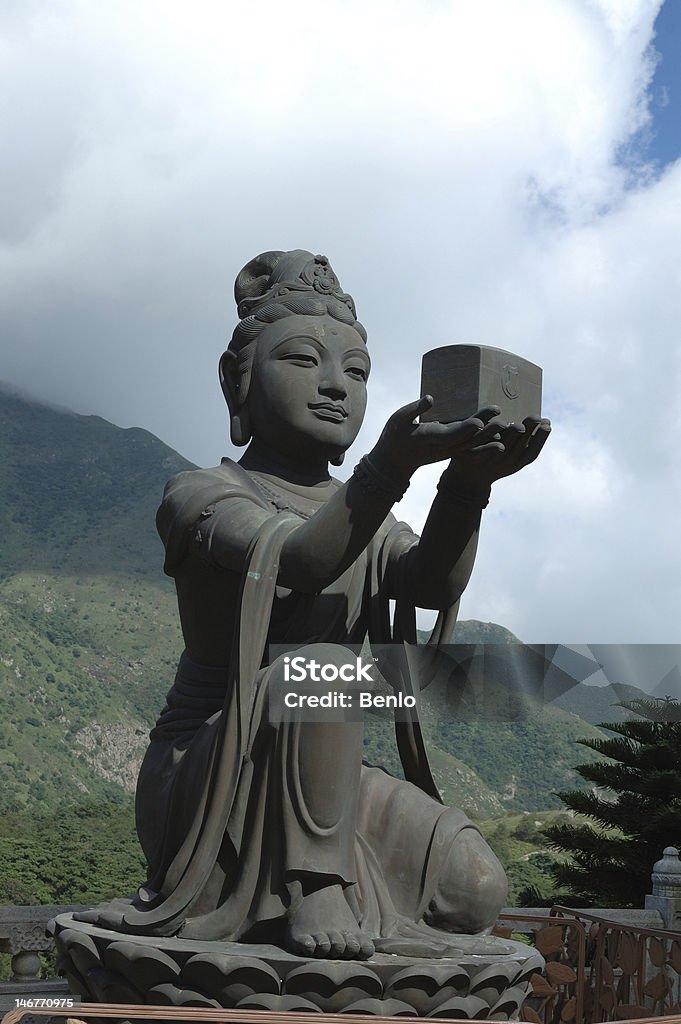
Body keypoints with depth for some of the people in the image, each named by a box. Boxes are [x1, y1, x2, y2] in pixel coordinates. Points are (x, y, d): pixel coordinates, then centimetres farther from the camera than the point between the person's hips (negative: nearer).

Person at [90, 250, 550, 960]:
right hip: (200, 787, -6)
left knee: (474, 888, -14)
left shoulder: (367, 522, 13)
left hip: (316, 785, 6)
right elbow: (298, 558, -27)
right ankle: (314, 884, -21)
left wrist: (468, 481, -32)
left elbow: (435, 584, -11)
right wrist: (393, 462, -44)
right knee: (323, 664, -32)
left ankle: (313, 867, 8)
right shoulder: (200, 495, -5)